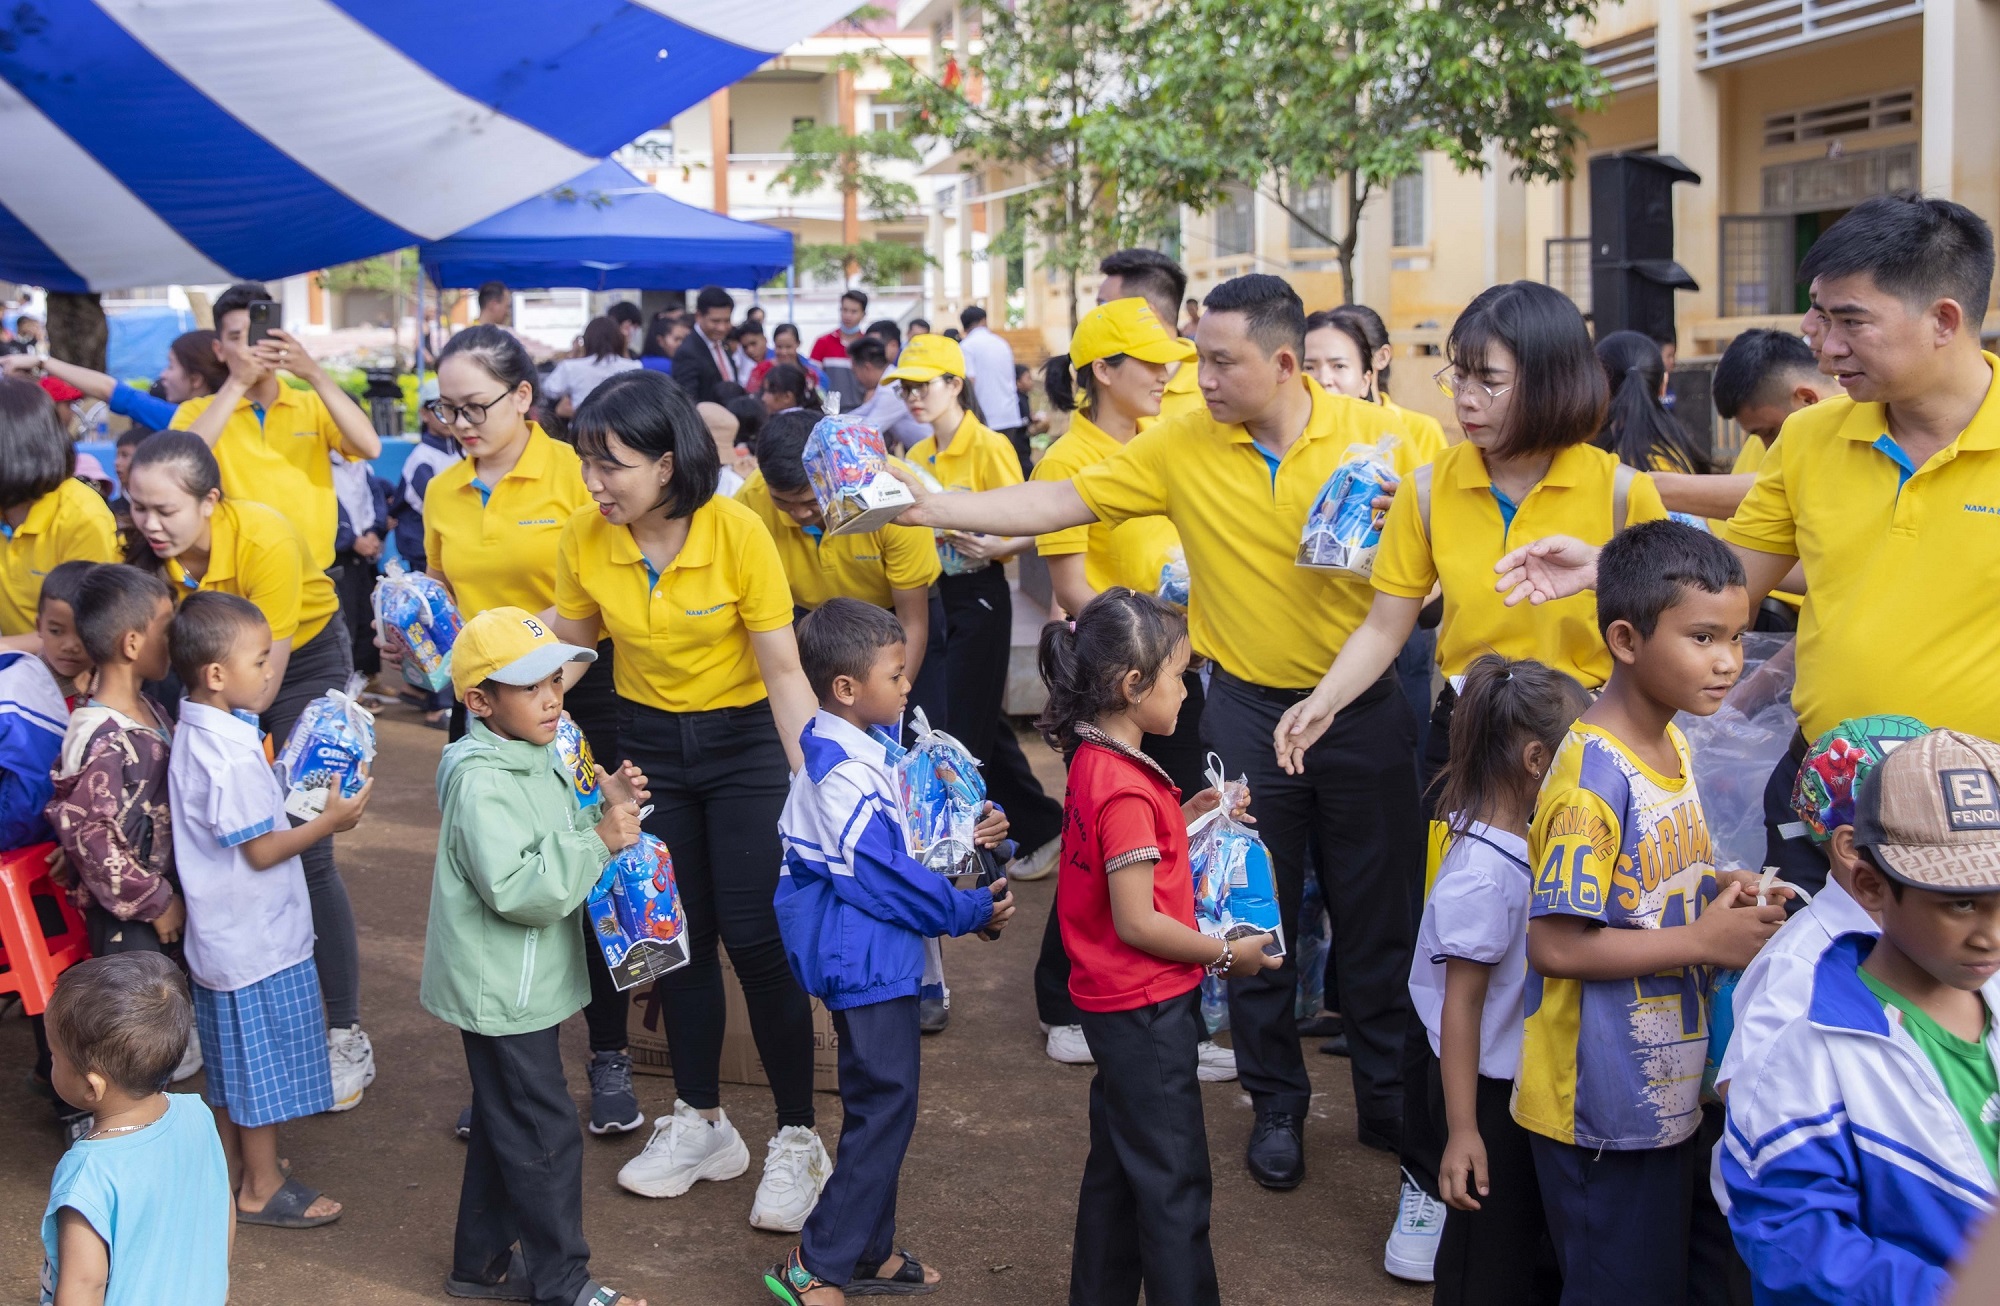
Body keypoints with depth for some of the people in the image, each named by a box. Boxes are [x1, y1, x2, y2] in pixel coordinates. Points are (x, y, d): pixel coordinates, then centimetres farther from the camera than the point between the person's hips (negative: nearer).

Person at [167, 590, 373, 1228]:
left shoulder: (193, 732, 3)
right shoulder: (232, 756, -27)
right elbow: (261, 851, -21)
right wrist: (328, 822, -14)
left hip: (220, 932, 10)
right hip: (259, 939, -10)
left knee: (231, 1062, 21)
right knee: (265, 1063, 4)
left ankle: (232, 1168, 33)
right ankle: (262, 1189, 16)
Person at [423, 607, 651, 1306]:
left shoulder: (537, 760, 7)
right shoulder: (482, 784, -24)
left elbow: (556, 849, 20)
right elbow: (519, 889, -32)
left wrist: (605, 808, 3)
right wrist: (599, 838, -28)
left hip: (527, 985, 10)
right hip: (501, 993, -10)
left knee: (504, 1126, 20)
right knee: (545, 1134, -1)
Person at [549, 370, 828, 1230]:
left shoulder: (736, 532, -22)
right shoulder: (586, 538, -10)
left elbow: (784, 671, -18)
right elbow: (569, 638, 7)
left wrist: (811, 782, -23)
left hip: (744, 741, -4)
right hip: (649, 742, 4)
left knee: (756, 937, -6)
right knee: (677, 933, 11)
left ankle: (797, 1138, 9)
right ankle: (701, 1122, 28)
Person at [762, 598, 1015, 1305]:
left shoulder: (872, 745, 7)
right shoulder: (840, 779, -24)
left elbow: (904, 833, 20)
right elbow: (890, 880, -22)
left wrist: (969, 830, 2)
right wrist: (973, 911, -11)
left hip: (882, 954, 10)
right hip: (864, 961, -10)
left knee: (883, 1100, 18)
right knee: (883, 1104, -5)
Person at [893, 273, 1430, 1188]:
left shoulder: (1376, 434, -7)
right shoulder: (1182, 446, -5)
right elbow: (1062, 502, -7)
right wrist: (933, 508, -15)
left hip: (1363, 709, 0)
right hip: (1249, 709, 1)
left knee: (1379, 913, 9)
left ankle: (1390, 1096, 28)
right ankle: (1276, 1105, 26)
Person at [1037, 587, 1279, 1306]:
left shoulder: (1094, 762, 4)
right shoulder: (1127, 788, -25)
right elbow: (1136, 923, -24)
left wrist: (1186, 815, 7)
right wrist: (1227, 954, -14)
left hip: (1115, 1005, 10)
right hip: (1148, 1009, -10)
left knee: (1118, 1163, 20)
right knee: (1175, 1180, 1)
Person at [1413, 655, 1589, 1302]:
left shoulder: (1527, 842, -1)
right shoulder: (1485, 877, -28)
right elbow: (1460, 1006, -24)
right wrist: (1461, 1130, -23)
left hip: (1528, 1076, 9)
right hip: (1488, 1087, -9)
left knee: (1529, 1237, 24)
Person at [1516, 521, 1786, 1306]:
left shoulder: (1674, 744, 5)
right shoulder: (1593, 778, -23)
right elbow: (1554, 945, -25)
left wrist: (1719, 893, -2)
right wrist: (1704, 942, -20)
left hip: (1667, 1089, 9)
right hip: (1600, 1111, -9)